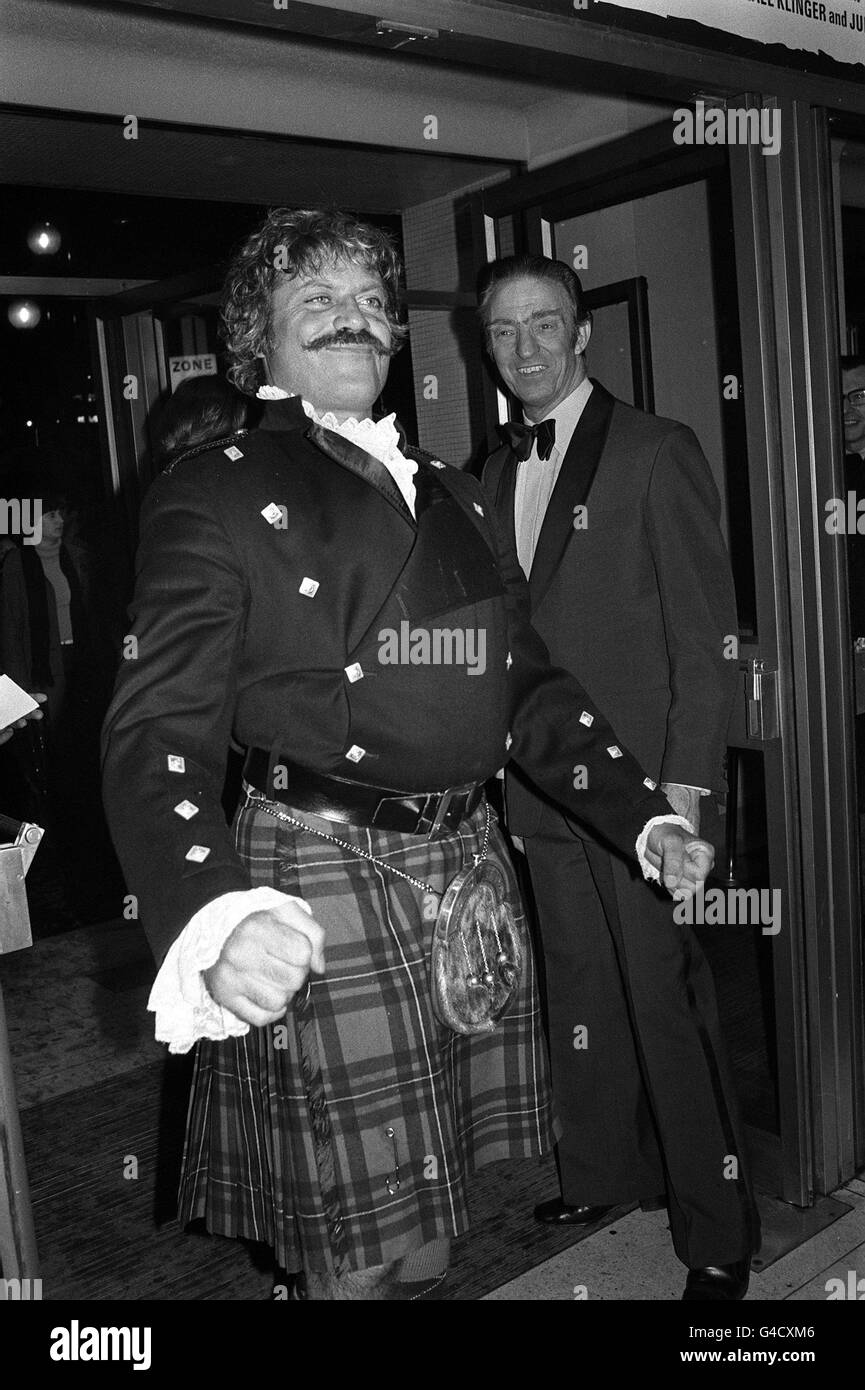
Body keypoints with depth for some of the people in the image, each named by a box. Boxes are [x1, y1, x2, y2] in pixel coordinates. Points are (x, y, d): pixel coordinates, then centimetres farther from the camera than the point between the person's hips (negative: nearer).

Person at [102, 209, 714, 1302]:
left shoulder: (450, 492, 15)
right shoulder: (212, 494, -5)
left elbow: (526, 682, 19)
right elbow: (159, 731, -15)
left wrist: (648, 818, 8)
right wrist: (218, 917, -34)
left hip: (471, 864, 6)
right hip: (318, 891, -5)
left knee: (431, 1221, 18)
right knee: (374, 1260, 4)